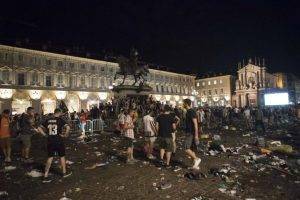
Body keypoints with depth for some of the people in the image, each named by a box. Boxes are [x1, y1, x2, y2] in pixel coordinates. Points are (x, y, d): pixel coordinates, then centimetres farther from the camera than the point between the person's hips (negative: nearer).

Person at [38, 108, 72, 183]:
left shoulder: (48, 120, 5)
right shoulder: (60, 119, -10)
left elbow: (40, 128, 9)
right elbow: (67, 127, -24)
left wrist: (45, 134, 9)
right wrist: (65, 135, -10)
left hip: (50, 141, 4)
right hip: (58, 141, -4)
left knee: (50, 158, 13)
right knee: (62, 156, 14)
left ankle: (45, 176, 12)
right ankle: (64, 173, 29)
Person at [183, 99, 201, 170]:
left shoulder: (191, 112, -16)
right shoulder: (188, 112, 14)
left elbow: (195, 124, -20)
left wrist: (196, 135, -23)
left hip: (191, 133, -10)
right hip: (189, 133, 10)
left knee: (186, 149, -9)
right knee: (190, 149, 12)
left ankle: (197, 159, 4)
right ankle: (196, 165, 20)